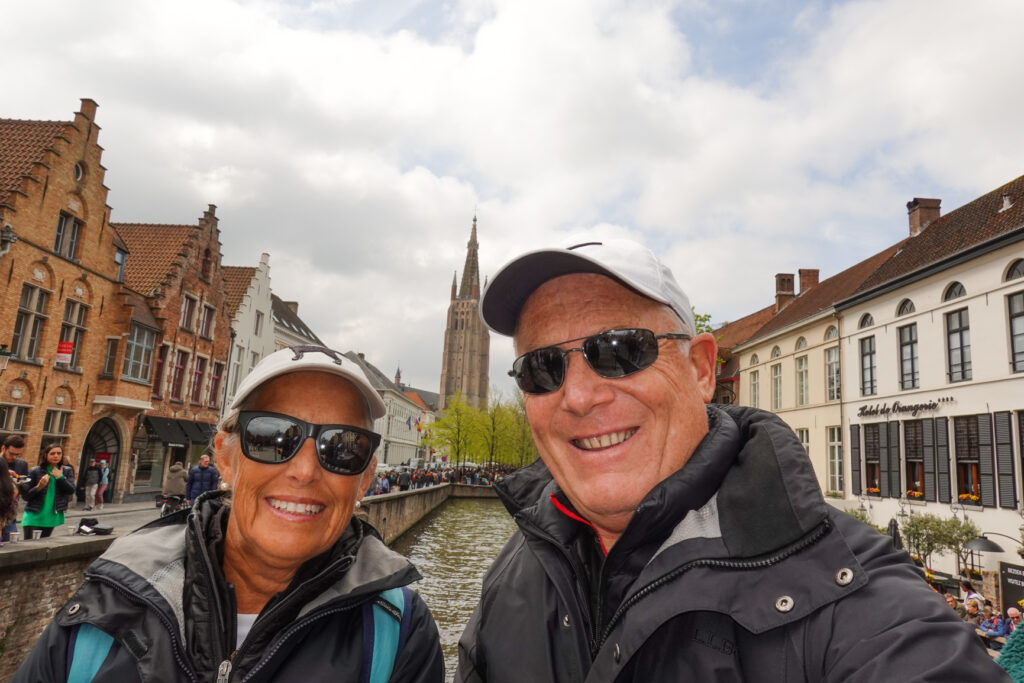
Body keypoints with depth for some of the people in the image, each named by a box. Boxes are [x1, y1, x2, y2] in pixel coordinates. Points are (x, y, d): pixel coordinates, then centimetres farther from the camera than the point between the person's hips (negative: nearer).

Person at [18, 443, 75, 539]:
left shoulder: (67, 471, 5)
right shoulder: (35, 471, -3)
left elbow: (71, 491, -6)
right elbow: (25, 496, -3)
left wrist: (60, 477, -11)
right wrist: (38, 487, -20)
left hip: (52, 517, 2)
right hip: (34, 516, -2)